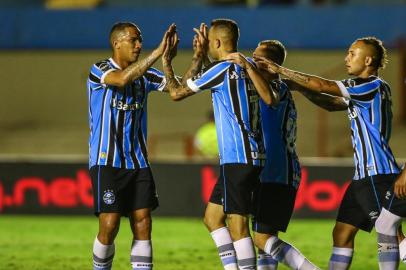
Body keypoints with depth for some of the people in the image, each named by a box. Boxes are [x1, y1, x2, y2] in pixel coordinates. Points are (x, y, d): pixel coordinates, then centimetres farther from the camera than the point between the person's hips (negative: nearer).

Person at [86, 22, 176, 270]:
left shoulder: (145, 75, 11)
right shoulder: (99, 70, -7)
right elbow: (122, 79, -28)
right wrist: (158, 53, -31)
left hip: (137, 161, 5)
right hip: (107, 161, -5)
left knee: (143, 224, -2)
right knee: (109, 225, -10)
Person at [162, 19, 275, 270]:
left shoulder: (222, 69, -10)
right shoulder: (248, 68, 11)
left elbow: (177, 92, -3)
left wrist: (167, 66, 15)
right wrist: (201, 55, 28)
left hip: (238, 157, -9)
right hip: (252, 155, 9)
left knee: (237, 225, -9)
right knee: (212, 215, 15)